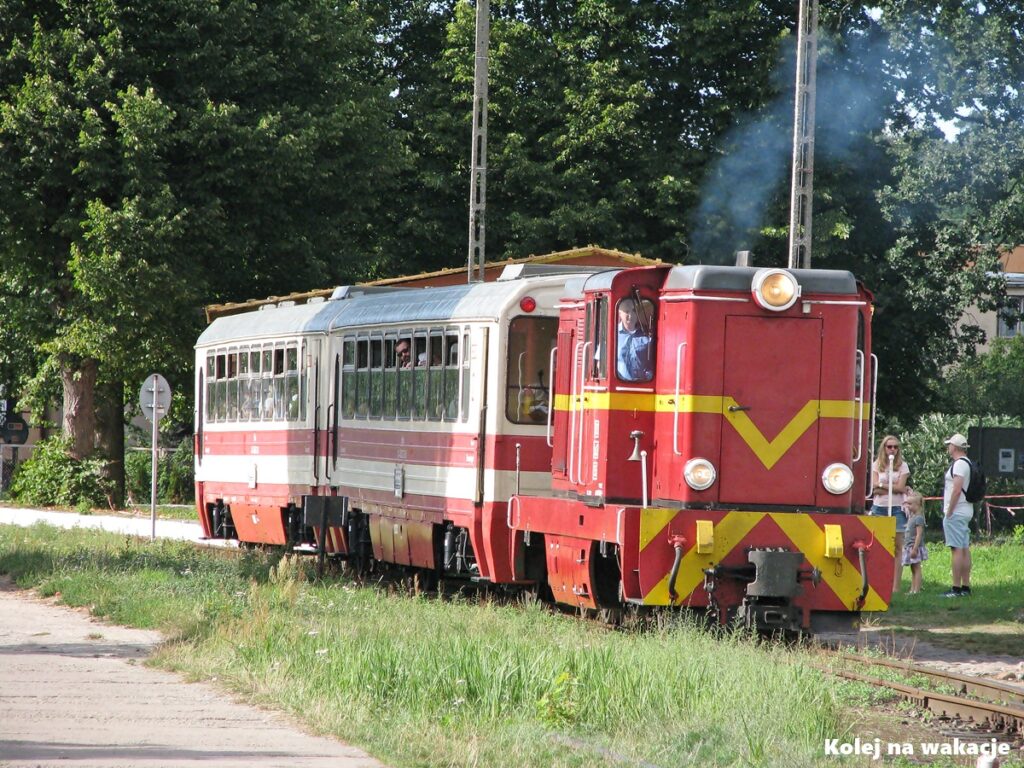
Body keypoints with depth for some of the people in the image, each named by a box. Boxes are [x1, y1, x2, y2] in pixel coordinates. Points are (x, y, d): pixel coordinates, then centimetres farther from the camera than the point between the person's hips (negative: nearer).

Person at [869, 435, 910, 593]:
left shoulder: (902, 466, 5)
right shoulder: (877, 466, 9)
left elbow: (900, 487, -6)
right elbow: (874, 488, -1)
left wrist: (882, 486, -6)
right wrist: (893, 486, -7)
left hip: (896, 509, -2)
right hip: (879, 508, 2)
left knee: (897, 548, -4)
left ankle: (895, 586, -5)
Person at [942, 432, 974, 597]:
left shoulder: (959, 464, -15)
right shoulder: (967, 463, 17)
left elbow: (957, 490, -22)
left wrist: (949, 512, -18)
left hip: (956, 513, -10)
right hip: (965, 512, 10)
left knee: (957, 549, -11)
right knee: (964, 548, 10)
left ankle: (957, 588, -14)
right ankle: (966, 587, 13)